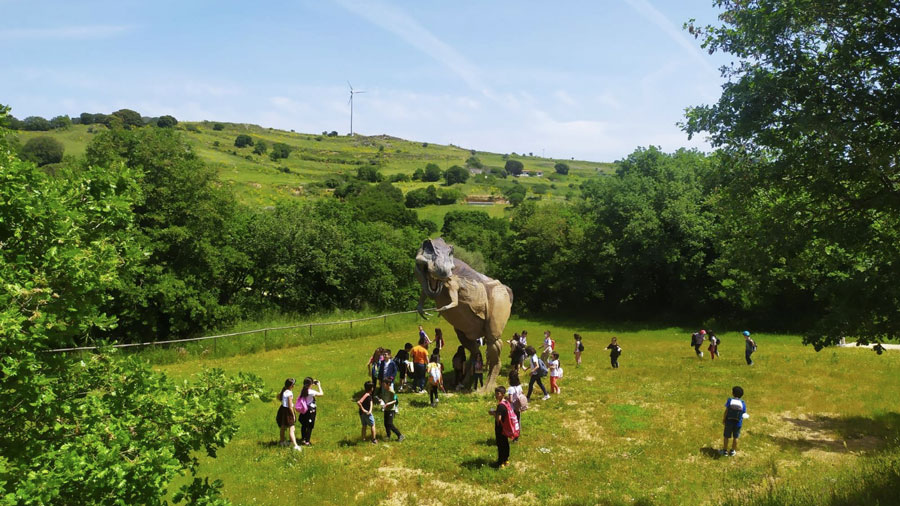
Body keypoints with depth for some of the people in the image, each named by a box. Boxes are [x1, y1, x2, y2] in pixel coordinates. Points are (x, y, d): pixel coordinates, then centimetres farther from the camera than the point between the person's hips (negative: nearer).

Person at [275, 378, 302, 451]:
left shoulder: (283, 390, 2)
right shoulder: (289, 393, -23)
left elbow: (279, 397, 24)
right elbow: (290, 406, -22)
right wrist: (293, 415, -14)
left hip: (283, 409, 9)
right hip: (287, 411, -9)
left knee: (283, 427, 25)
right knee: (291, 429, -11)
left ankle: (282, 441, 42)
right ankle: (295, 445, -15)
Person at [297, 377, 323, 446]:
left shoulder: (302, 391, -2)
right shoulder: (311, 392, -22)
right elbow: (321, 394, -18)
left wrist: (313, 383, 16)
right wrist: (319, 385, -9)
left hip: (304, 410, 7)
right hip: (310, 410, -7)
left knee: (303, 425, 19)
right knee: (309, 426, 5)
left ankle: (303, 439, 29)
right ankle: (307, 441, 11)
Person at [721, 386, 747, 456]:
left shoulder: (730, 400, -13)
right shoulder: (743, 403, -8)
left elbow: (726, 411, -13)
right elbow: (744, 414, -6)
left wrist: (723, 420, -2)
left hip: (729, 422, -1)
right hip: (738, 423, 1)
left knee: (726, 437, 14)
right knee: (735, 437, 18)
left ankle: (725, 451, 24)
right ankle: (732, 451, 28)